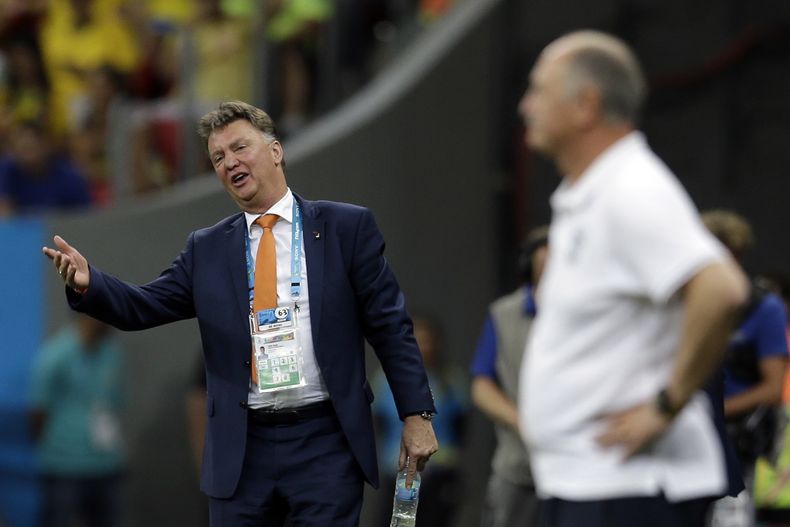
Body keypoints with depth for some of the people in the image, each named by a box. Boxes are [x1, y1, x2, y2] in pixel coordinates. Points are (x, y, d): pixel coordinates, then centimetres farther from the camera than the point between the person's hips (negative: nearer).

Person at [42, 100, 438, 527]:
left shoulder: (346, 227, 4)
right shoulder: (206, 249, 12)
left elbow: (390, 326, 2)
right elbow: (143, 307, 6)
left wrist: (416, 414, -3)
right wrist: (87, 283, -15)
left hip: (324, 443, -3)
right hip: (241, 450, 3)